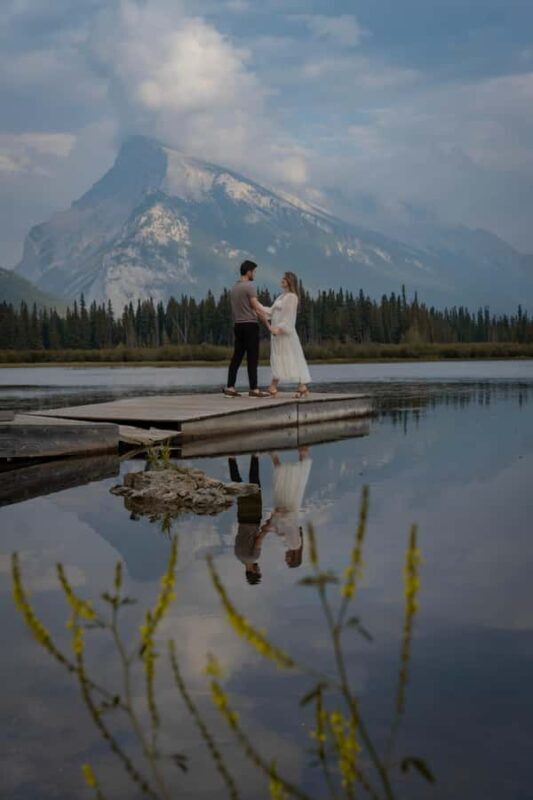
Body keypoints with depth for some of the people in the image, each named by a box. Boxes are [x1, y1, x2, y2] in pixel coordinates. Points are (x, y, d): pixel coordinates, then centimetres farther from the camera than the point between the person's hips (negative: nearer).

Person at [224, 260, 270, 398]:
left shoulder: (235, 287, 14)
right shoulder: (249, 286, -12)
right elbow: (257, 309, -16)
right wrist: (268, 324, -12)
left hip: (238, 325, 8)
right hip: (250, 325, -8)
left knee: (237, 357, 7)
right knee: (252, 358, -5)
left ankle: (230, 388, 3)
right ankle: (254, 389, -5)